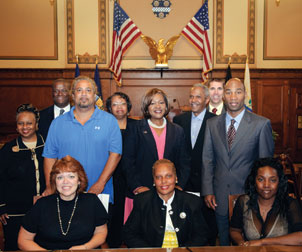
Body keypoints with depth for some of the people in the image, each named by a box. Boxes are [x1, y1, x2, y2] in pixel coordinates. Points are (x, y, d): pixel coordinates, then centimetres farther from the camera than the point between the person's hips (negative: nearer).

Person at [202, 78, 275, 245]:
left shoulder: (262, 124, -6)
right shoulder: (212, 124, 4)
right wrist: (208, 191, 1)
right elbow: (207, 159, 6)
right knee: (224, 242, 16)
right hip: (220, 197, 3)